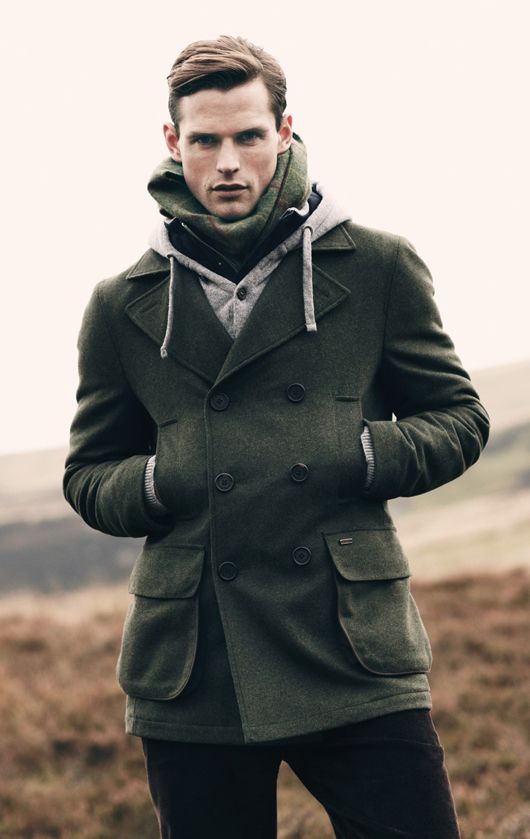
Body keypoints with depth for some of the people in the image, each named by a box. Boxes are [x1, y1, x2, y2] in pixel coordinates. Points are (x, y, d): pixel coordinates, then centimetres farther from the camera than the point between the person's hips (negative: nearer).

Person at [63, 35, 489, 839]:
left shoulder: (378, 268, 5)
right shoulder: (124, 306, 10)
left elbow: (460, 419, 11)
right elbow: (88, 475, 17)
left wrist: (358, 457, -8)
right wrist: (159, 482, -6)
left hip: (355, 656, -1)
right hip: (191, 673, 2)